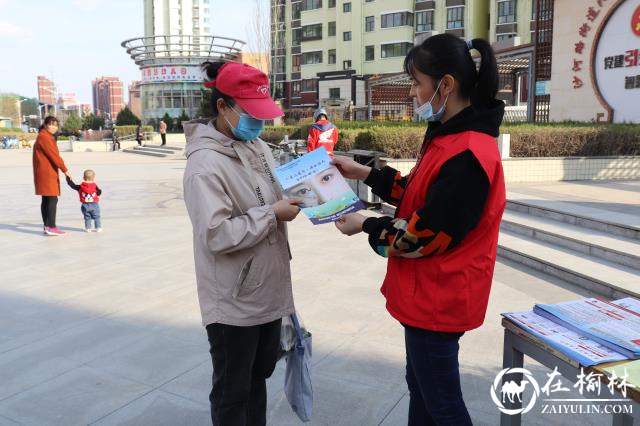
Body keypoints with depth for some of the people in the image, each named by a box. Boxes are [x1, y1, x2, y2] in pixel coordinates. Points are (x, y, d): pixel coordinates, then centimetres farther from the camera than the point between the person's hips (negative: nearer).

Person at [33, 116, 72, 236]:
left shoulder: (46, 137, 20)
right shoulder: (44, 137, -12)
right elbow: (53, 155, -17)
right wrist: (65, 170, -15)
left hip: (47, 173, 11)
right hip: (47, 173, -11)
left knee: (46, 200, 11)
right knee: (52, 199, -12)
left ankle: (47, 226, 15)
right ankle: (51, 228, -13)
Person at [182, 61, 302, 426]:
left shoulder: (258, 147, 4)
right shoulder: (205, 164, -21)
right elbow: (217, 235, -27)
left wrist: (296, 197, 3)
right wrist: (272, 214, -22)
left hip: (268, 291, 8)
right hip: (234, 303, -8)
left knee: (259, 377, 26)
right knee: (232, 393, 13)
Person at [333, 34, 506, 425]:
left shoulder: (466, 155, -27)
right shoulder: (453, 137, 6)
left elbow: (424, 236, -24)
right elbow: (421, 195, 14)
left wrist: (365, 226, -10)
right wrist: (366, 174, 8)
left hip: (438, 297, -10)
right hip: (430, 292, 10)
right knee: (421, 385, 25)